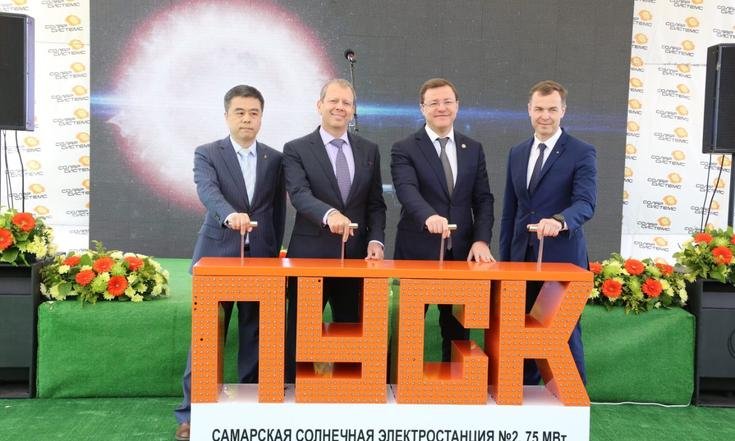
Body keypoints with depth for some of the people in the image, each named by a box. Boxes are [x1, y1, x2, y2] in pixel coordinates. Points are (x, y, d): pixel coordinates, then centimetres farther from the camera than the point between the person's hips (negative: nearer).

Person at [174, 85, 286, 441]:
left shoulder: (275, 159, 9)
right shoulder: (207, 154, 1)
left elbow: (278, 210, 11)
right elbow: (207, 191, -19)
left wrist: (274, 253, 6)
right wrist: (231, 215, -39)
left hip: (261, 258, 3)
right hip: (218, 256, -2)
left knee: (255, 337, 7)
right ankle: (191, 411, 10)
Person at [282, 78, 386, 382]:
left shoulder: (369, 150, 11)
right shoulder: (296, 150, 0)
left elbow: (376, 203, 12)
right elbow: (299, 194, -17)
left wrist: (376, 240, -4)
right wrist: (329, 214, -35)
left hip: (356, 256, 3)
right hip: (310, 255, -3)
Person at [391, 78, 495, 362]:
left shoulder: (473, 149, 11)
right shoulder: (404, 149, -2)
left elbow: (483, 199, 8)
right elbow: (407, 190, -19)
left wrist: (481, 240, -7)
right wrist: (429, 216, -39)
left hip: (462, 252, 3)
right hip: (418, 252, -3)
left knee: (457, 329, 10)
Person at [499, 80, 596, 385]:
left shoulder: (581, 153, -4)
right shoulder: (517, 153, 13)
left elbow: (586, 203, -18)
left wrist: (559, 220, -38)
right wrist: (504, 257, 13)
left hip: (561, 258, -5)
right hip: (523, 257, 5)